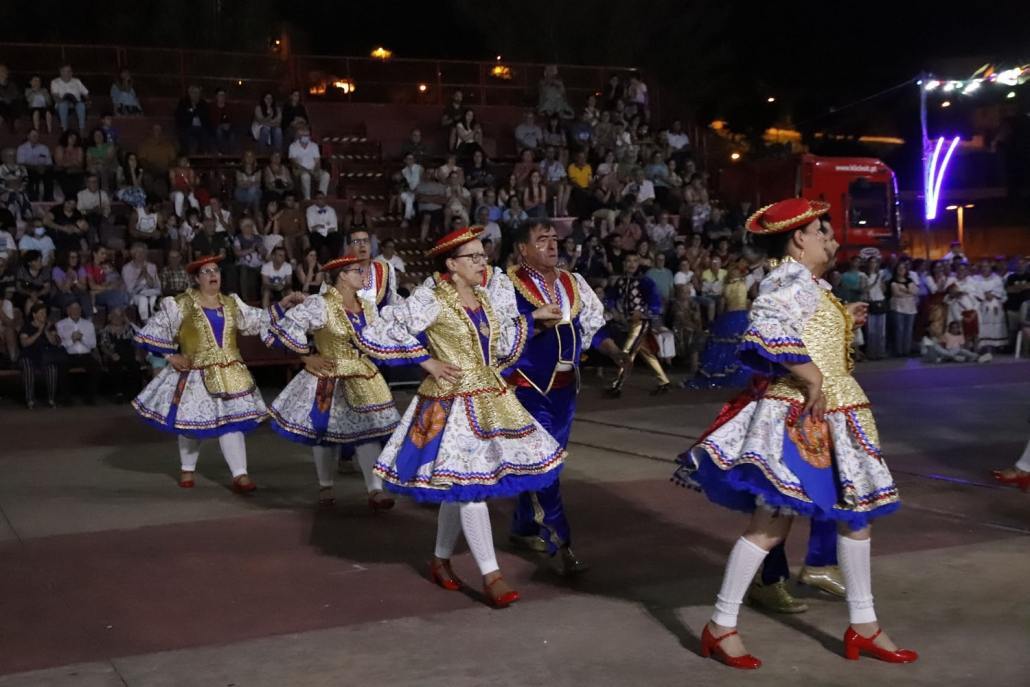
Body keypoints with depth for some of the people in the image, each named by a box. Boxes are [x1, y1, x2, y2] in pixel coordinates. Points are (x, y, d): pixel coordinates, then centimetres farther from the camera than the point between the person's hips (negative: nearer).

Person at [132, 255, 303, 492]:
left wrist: (281, 306, 3)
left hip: (229, 373, 3)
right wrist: (170, 356, -6)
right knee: (191, 423, 8)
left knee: (233, 421, -4)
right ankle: (187, 470, 29)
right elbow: (152, 332, -1)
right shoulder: (181, 305, -5)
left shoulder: (231, 304, 10)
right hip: (196, 374, -3)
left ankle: (240, 475, -6)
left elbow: (258, 320, 14)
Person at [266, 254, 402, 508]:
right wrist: (307, 356, -13)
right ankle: (326, 487, 26)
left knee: (368, 430, -3)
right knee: (325, 433, 8)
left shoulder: (367, 307, 7)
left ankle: (375, 490, -5)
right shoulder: (320, 304, -15)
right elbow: (289, 326, -18)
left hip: (363, 379, 5)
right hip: (328, 379, -5)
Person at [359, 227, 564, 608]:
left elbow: (500, 341, 24)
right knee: (470, 485, -8)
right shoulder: (431, 299, -12)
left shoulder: (482, 299, 11)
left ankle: (441, 559, 28)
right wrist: (428, 361, -14)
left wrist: (532, 317, 20)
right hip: (452, 403, -8)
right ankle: (491, 575, -4)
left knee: (459, 485, 14)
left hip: (489, 400, 8)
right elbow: (379, 332, -13)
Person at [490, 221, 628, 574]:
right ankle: (561, 544, -5)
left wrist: (617, 353, -5)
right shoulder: (505, 286, -10)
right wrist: (537, 324, -26)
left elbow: (594, 327, 11)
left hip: (564, 387, 7)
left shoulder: (573, 283, 8)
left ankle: (524, 527, 31)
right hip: (526, 387, -6)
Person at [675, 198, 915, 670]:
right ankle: (721, 627, 0)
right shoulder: (792, 279, -13)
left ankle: (863, 627, 21)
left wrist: (843, 323, 20)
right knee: (771, 523, -10)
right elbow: (767, 332, -29)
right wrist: (812, 380, -26)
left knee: (857, 515, 12)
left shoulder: (809, 285, 19)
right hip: (795, 417, -11)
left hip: (829, 418, 11)